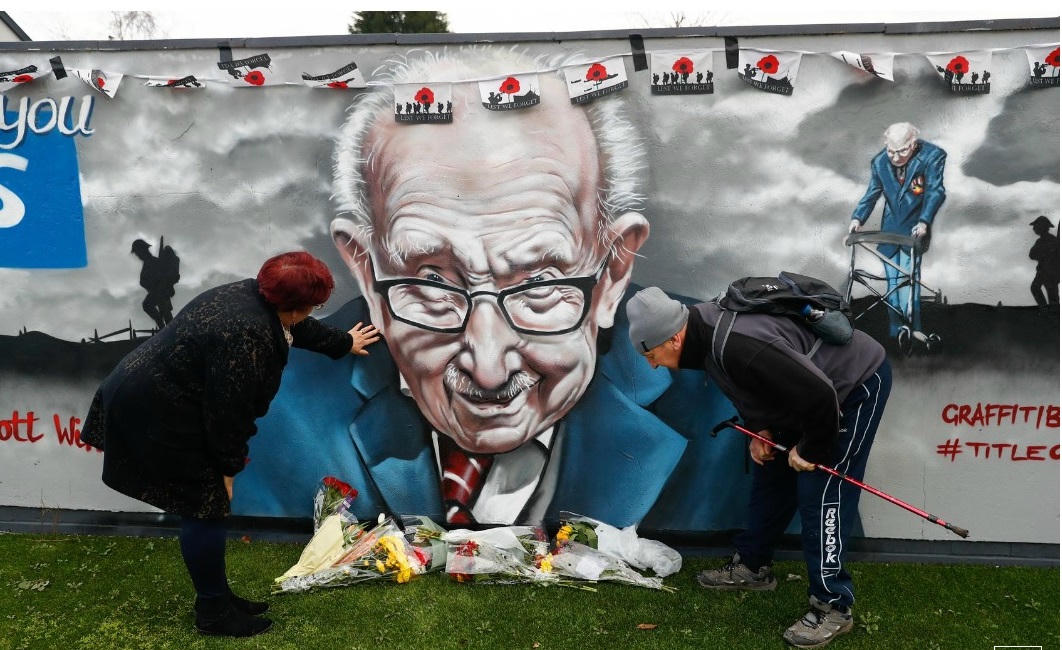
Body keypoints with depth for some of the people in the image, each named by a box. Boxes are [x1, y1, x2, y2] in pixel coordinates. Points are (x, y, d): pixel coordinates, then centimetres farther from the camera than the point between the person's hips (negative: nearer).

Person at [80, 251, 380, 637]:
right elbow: (229, 408, -25)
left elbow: (299, 328, 22)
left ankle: (217, 597, 28)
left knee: (204, 505, 16)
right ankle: (213, 613, 15)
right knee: (204, 509, -1)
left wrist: (343, 344, 35)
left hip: (152, 395, 11)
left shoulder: (257, 297, 2)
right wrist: (229, 465, -12)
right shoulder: (247, 336, -29)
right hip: (155, 413, -11)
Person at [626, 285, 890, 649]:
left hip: (858, 383, -10)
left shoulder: (737, 347, -40)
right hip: (806, 389, 10)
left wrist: (810, 451, -21)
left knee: (820, 494, -11)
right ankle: (752, 566, 31)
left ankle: (833, 607, 3)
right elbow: (753, 384, 9)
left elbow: (820, 397, -38)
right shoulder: (704, 328, -9)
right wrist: (759, 430, -3)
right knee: (771, 474, 15)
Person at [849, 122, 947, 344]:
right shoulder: (880, 161, -3)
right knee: (892, 280, 5)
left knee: (909, 277, -12)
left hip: (914, 229, -4)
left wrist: (924, 222, -31)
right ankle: (895, 330, 12)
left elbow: (935, 192, -18)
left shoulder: (932, 157, -14)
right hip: (890, 229, 4)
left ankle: (913, 327, -7)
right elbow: (872, 193, 5)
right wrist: (857, 218, -10)